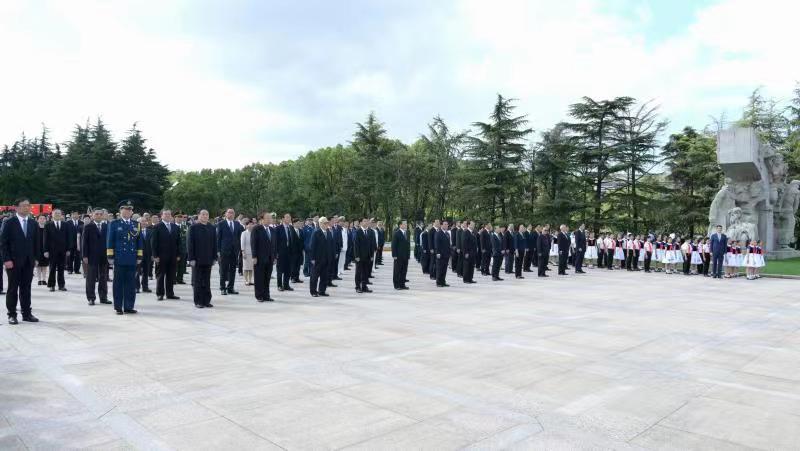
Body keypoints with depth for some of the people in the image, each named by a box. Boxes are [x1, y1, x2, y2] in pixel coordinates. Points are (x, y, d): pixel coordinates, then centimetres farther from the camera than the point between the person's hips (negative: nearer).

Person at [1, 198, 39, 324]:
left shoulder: (33, 223, 9)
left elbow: (36, 242, 12)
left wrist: (35, 258, 5)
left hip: (29, 262, 4)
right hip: (13, 262, -4)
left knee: (26, 289, 8)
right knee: (13, 289, 3)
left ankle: (27, 313, 13)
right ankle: (12, 315, 9)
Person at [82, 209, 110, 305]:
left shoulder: (107, 227, 7)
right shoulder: (88, 227, 0)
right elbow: (84, 242, -2)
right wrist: (85, 256, -9)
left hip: (104, 257, 3)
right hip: (92, 256, -2)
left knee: (104, 279, 7)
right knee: (91, 279, 3)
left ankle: (103, 297, 15)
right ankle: (91, 298, 10)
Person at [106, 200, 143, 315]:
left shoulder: (136, 225, 12)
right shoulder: (114, 224, 3)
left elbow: (139, 242, 12)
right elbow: (110, 241, 0)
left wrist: (139, 257, 6)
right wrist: (110, 256, -5)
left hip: (132, 259, 3)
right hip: (119, 259, -3)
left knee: (131, 283, 4)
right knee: (118, 283, 3)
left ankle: (129, 306, 11)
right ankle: (118, 307, 9)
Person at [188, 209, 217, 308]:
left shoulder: (212, 228, 7)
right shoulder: (193, 227, -2)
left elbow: (214, 243, 9)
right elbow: (190, 243, -5)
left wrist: (214, 257, 3)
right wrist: (191, 258, -11)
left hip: (208, 259, 3)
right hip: (197, 259, -3)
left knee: (207, 282, 7)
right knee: (197, 281, 4)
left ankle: (206, 301, 13)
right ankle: (198, 302, 10)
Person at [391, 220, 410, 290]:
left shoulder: (407, 233, 12)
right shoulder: (396, 233, -8)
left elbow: (408, 244, 15)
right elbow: (393, 245, -10)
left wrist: (409, 254, 9)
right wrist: (394, 255, -15)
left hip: (406, 256, 6)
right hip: (398, 256, -6)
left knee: (404, 271, 8)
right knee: (397, 271, 1)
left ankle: (402, 284, 16)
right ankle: (396, 285, 8)